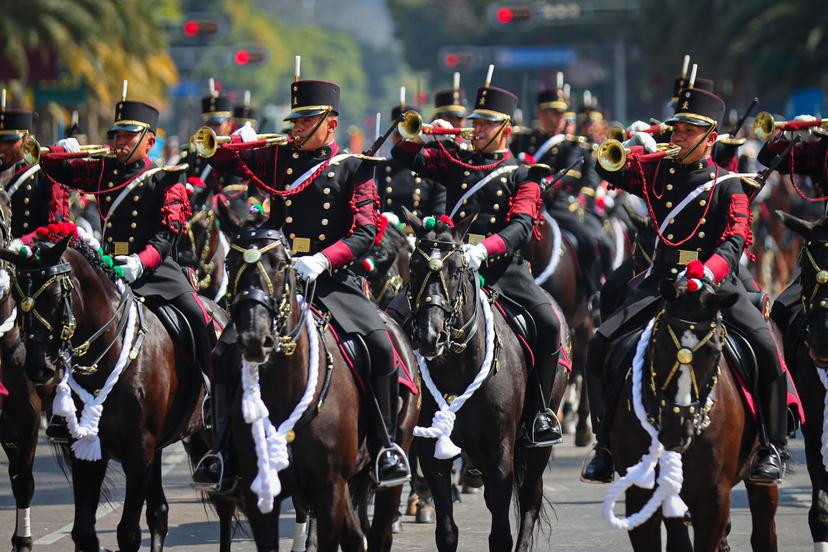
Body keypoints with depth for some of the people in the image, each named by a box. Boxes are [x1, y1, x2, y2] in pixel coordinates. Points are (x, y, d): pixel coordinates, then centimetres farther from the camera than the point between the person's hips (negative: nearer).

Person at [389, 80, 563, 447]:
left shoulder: (521, 176, 7)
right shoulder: (456, 163, 17)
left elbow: (522, 227, -8)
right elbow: (403, 156, 19)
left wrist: (484, 250, -26)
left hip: (500, 265, -3)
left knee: (548, 323, -23)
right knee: (395, 316, -15)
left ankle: (539, 413, -12)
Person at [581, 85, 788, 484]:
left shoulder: (727, 183, 2)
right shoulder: (658, 172, 12)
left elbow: (736, 238, -11)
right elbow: (608, 172, 7)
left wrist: (707, 272, -30)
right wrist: (632, 147, -12)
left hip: (716, 283, -3)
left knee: (765, 348, -24)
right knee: (601, 345, -13)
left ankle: (771, 447, -10)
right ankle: (607, 443, -1)